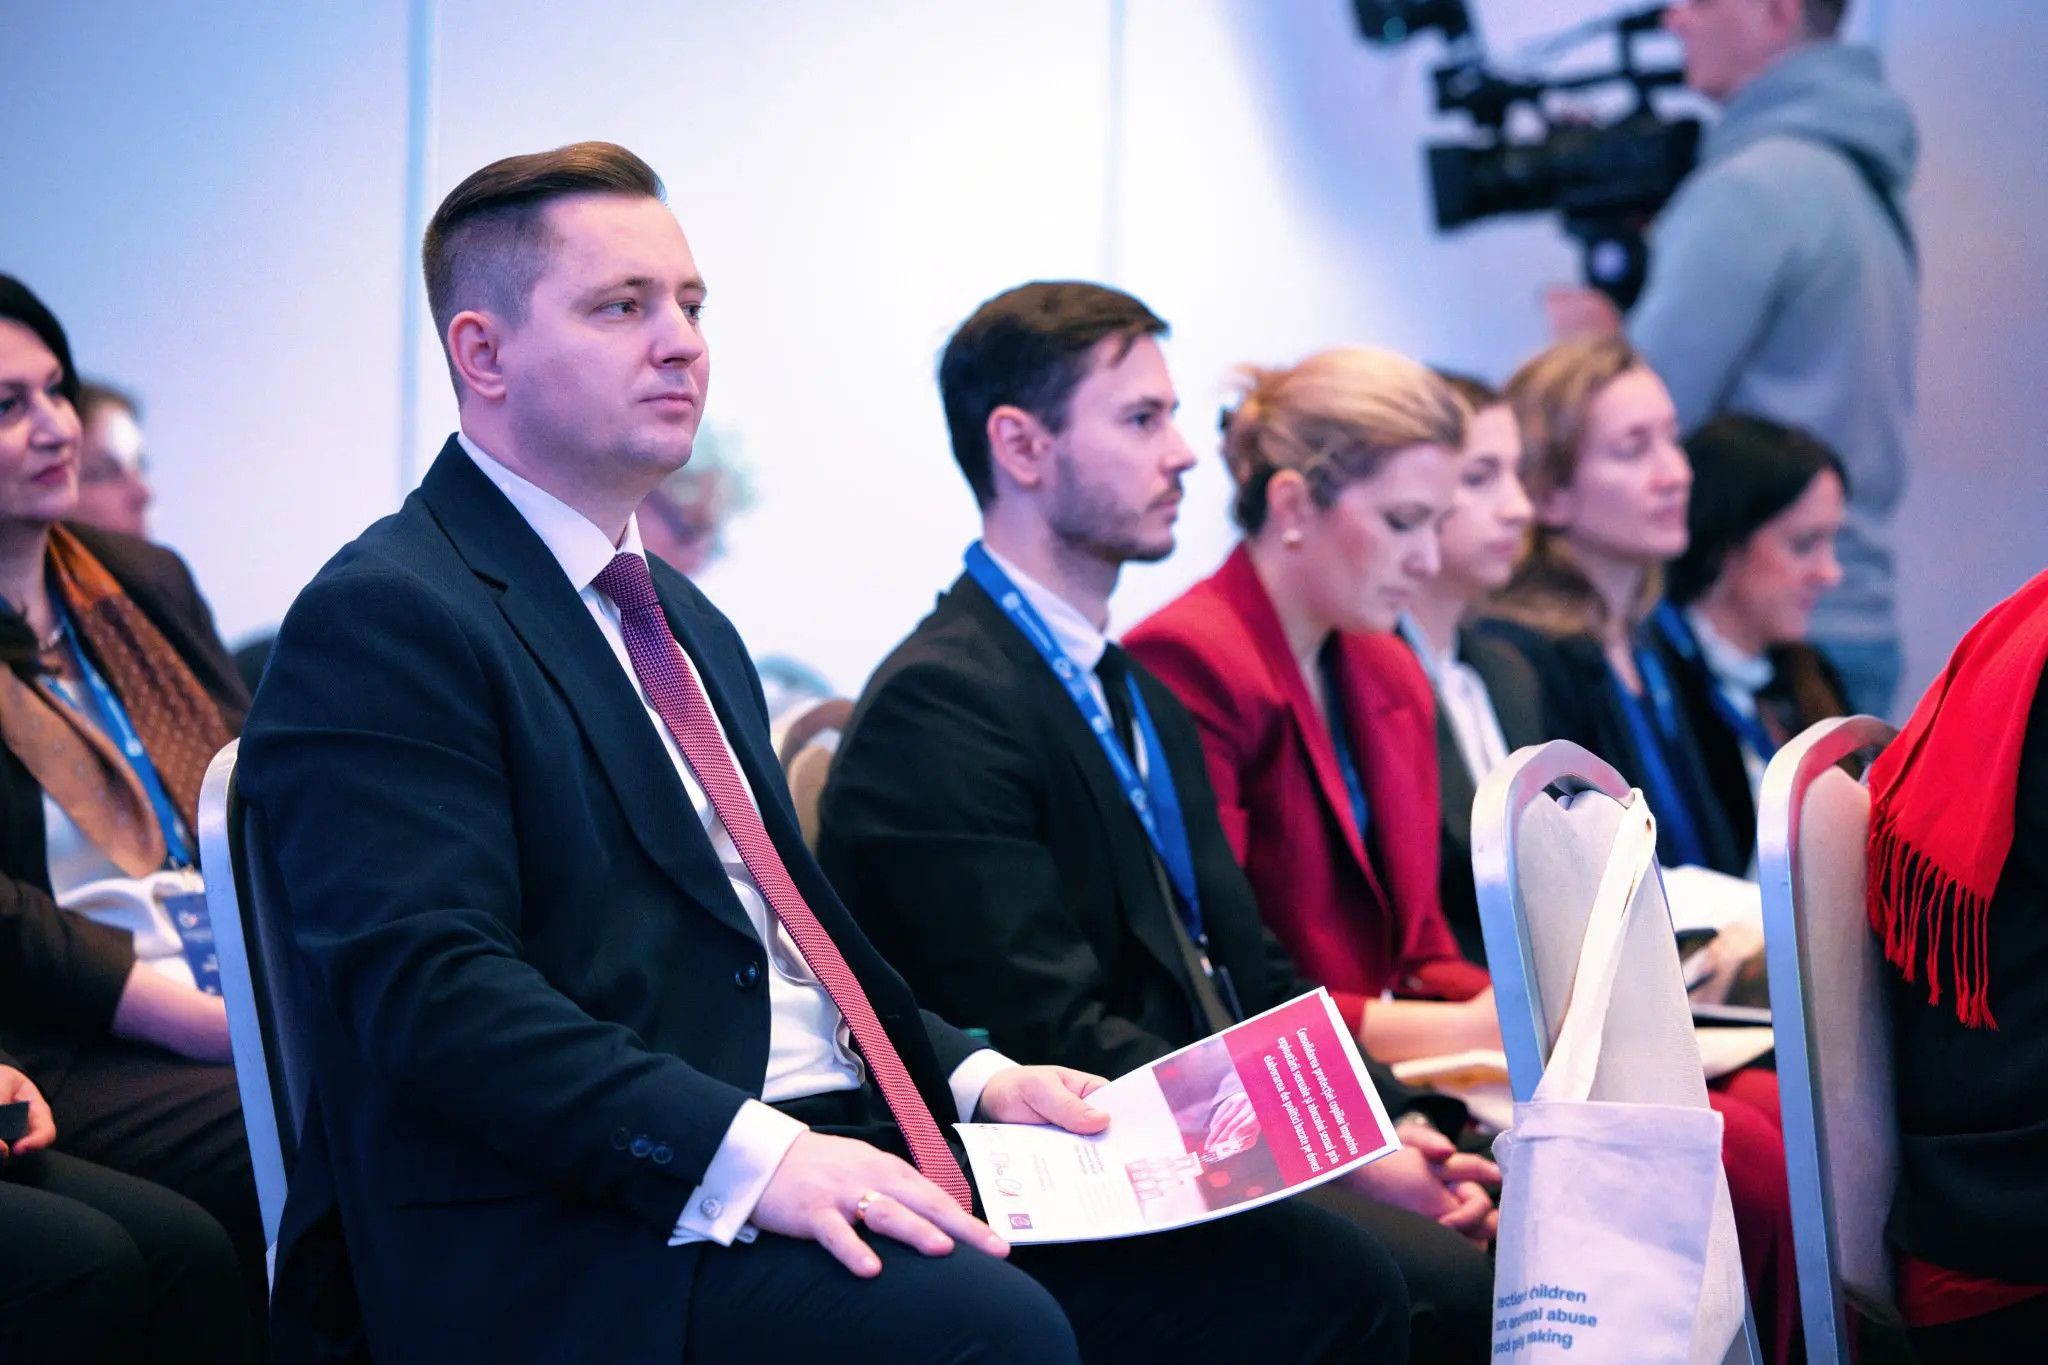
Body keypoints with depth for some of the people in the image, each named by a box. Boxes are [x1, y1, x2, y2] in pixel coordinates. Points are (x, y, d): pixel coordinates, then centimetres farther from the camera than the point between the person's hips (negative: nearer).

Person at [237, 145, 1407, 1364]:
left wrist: (977, 1077, 10)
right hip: (588, 1235, -9)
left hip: (838, 1160, 9)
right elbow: (432, 986, -17)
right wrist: (750, 1156, -27)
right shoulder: (383, 622, -5)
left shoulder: (689, 623, 25)